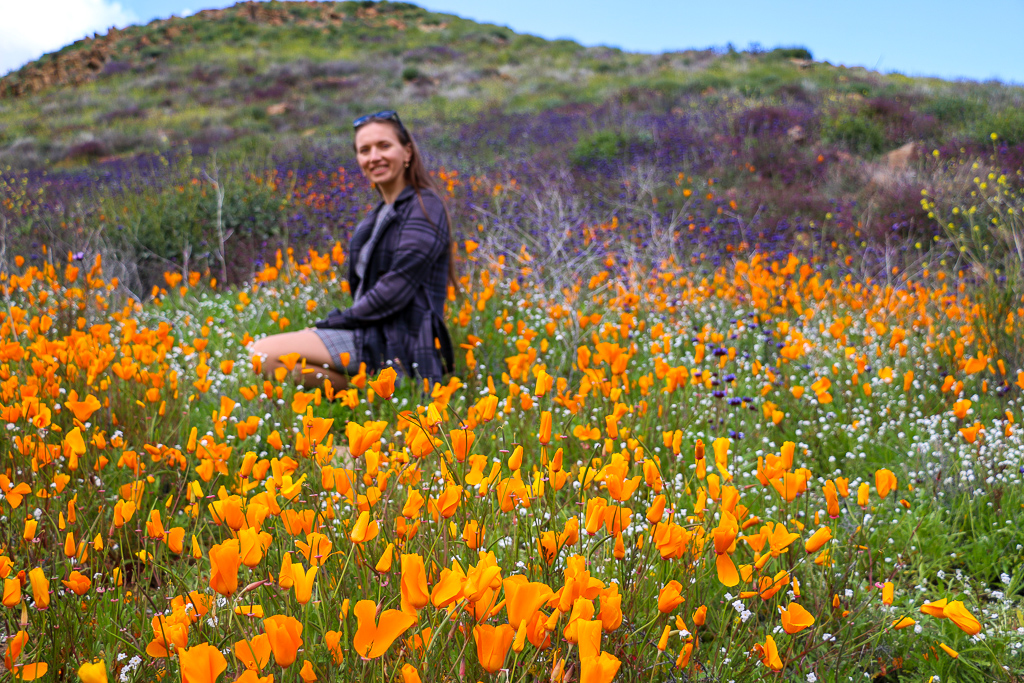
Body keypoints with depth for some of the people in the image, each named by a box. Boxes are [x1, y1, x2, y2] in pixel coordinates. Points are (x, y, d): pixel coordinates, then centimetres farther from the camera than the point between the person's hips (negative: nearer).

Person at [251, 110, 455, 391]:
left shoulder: (424, 209, -11)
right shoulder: (380, 214, 18)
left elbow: (397, 289, -18)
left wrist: (336, 319, -10)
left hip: (402, 343, -10)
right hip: (375, 332, 10)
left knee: (265, 354, -15)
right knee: (260, 352, 9)